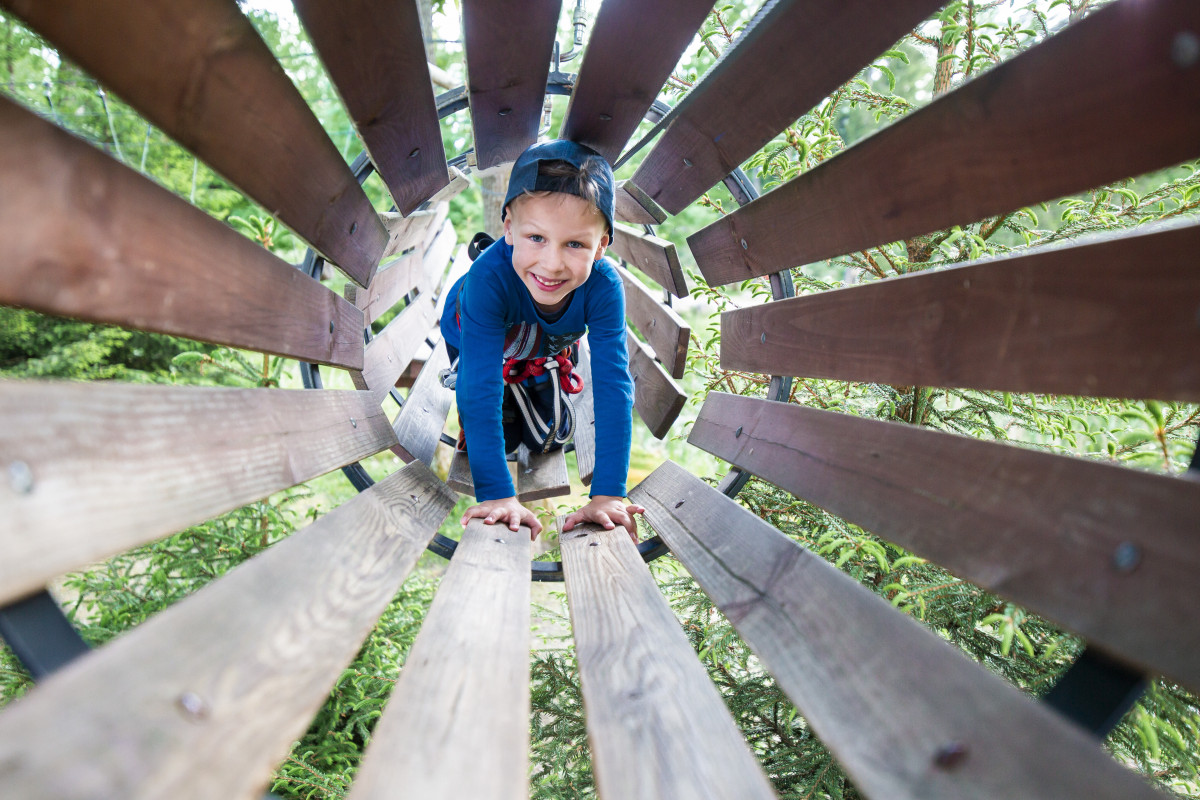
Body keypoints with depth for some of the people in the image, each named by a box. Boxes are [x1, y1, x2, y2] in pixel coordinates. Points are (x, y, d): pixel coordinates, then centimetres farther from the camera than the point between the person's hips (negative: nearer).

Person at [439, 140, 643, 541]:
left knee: (550, 437, 9)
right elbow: (482, 391, -47)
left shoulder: (603, 286, -40)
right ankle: (456, 380, 27)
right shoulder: (490, 276, -47)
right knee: (501, 438, -1)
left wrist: (608, 494, -47)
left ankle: (525, 385, 39)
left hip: (546, 350, 2)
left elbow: (613, 386, -41)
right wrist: (497, 494, -51)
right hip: (474, 337, -2)